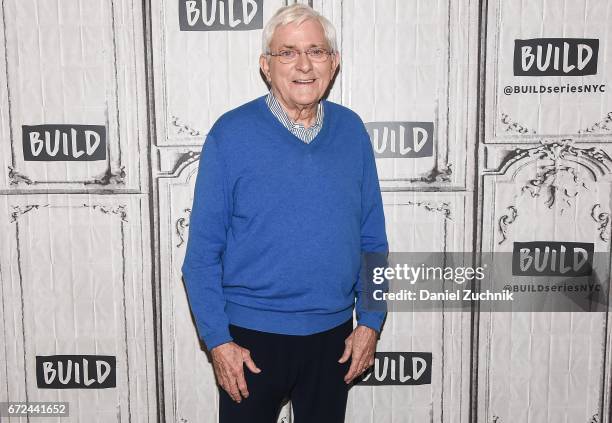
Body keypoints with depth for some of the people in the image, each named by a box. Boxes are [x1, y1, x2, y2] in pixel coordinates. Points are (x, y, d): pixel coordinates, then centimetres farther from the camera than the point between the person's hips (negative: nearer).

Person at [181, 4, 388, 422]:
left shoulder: (351, 130, -1)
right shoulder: (231, 134, -11)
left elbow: (373, 239, 4)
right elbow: (203, 251, -9)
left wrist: (371, 322, 1)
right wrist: (217, 339, -11)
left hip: (333, 335, 3)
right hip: (252, 336, -3)